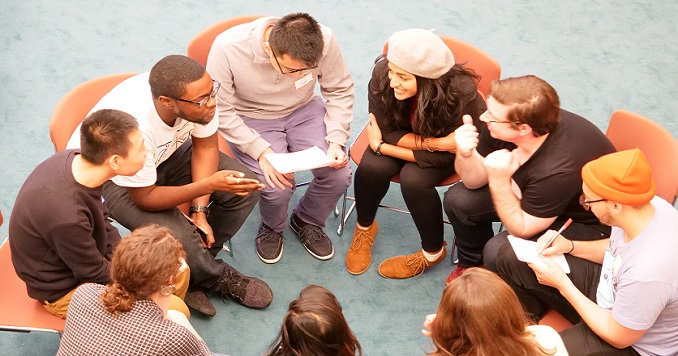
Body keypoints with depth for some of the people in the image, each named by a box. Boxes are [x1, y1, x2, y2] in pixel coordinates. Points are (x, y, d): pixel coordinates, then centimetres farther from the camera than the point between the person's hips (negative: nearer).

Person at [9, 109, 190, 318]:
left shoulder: (73, 159, -15)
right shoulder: (67, 215, -40)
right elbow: (97, 275, -21)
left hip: (87, 256, 8)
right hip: (63, 290, -8)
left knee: (178, 271, 9)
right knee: (176, 311, -15)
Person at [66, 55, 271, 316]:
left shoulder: (198, 92, -27)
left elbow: (205, 146, -9)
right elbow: (145, 198, -27)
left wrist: (199, 210, -15)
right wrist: (208, 185, -38)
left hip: (166, 152, 6)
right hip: (110, 175, -5)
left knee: (245, 190, -10)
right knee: (177, 237, -28)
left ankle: (194, 266, 6)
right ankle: (217, 279, 6)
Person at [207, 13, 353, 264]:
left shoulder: (324, 40, -24)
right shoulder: (228, 48, -30)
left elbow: (340, 90, -8)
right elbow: (220, 112, -21)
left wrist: (337, 140, -18)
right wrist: (261, 151, -29)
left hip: (304, 111, 3)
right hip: (250, 119, -2)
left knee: (339, 175, -15)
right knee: (277, 186, -24)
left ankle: (306, 221, 19)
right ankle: (271, 227, 14)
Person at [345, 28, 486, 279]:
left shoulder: (462, 93, -37)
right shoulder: (382, 74, -30)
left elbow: (445, 156, -26)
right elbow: (388, 131, -17)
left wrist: (381, 147, -25)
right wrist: (435, 142, -31)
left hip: (449, 150, -2)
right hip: (403, 133, 3)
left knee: (414, 179, -28)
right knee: (372, 167, -24)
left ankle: (434, 252, -1)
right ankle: (365, 227, 7)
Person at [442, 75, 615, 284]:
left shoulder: (558, 169, -40)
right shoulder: (503, 122, -22)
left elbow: (521, 230, -25)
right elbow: (474, 181, -7)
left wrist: (499, 181, -37)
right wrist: (465, 156, -29)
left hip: (586, 222, -7)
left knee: (499, 252, -27)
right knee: (457, 199, -4)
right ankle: (472, 264, 26)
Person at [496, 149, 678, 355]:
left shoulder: (647, 273, -41)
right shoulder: (647, 205, -19)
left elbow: (619, 337, -22)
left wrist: (562, 284, -19)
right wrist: (570, 246, -9)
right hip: (607, 288, 7)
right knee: (511, 260, 3)